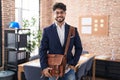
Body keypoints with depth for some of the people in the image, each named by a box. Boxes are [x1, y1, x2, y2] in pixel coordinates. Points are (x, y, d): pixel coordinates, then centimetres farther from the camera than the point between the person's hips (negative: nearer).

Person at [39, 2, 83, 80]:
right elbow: (43, 50, -1)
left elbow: (79, 48, 7)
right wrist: (44, 67, -10)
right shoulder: (47, 30, -1)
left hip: (69, 69, 1)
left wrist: (73, 63, -1)